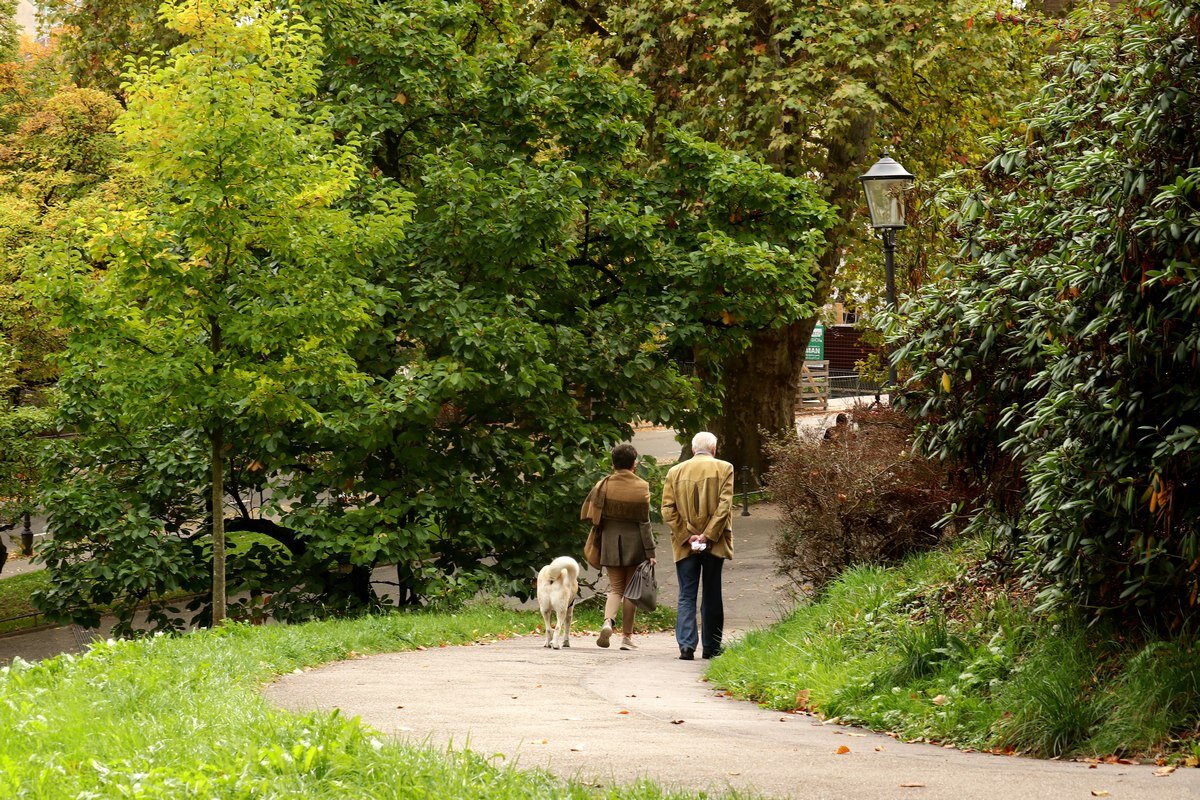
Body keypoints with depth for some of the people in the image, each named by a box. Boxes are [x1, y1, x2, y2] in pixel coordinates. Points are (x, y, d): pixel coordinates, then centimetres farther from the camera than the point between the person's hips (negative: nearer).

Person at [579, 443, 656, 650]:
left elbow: (589, 515, 3)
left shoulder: (603, 486, -1)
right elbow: (644, 522, -7)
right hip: (634, 542, -2)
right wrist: (650, 552, -5)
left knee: (615, 587, 9)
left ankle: (608, 621, -18)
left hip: (610, 541, 2)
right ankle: (627, 636, 9)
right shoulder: (641, 487, -7)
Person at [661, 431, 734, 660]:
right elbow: (724, 504, -10)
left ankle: (686, 645, -12)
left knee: (686, 596, 2)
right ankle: (711, 648, 11)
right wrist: (708, 535, -10)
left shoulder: (675, 472, 6)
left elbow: (668, 510, -1)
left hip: (685, 545, 1)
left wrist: (687, 536, -3)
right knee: (711, 596, 8)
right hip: (714, 545, -1)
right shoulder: (723, 469, -1)